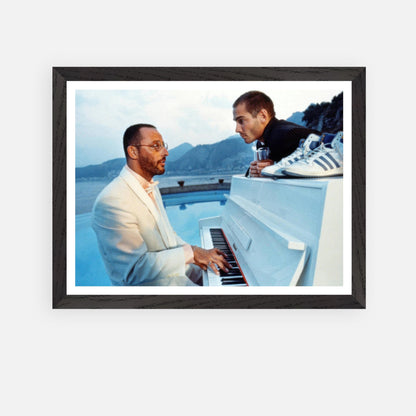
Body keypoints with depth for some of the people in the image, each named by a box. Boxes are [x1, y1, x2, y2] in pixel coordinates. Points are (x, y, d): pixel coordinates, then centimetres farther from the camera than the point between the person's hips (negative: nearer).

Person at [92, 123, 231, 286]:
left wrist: (197, 253, -2)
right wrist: (190, 253, -23)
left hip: (174, 269, 9)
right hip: (149, 283, -9)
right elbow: (135, 269, -27)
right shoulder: (112, 200, -24)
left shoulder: (151, 187, 9)